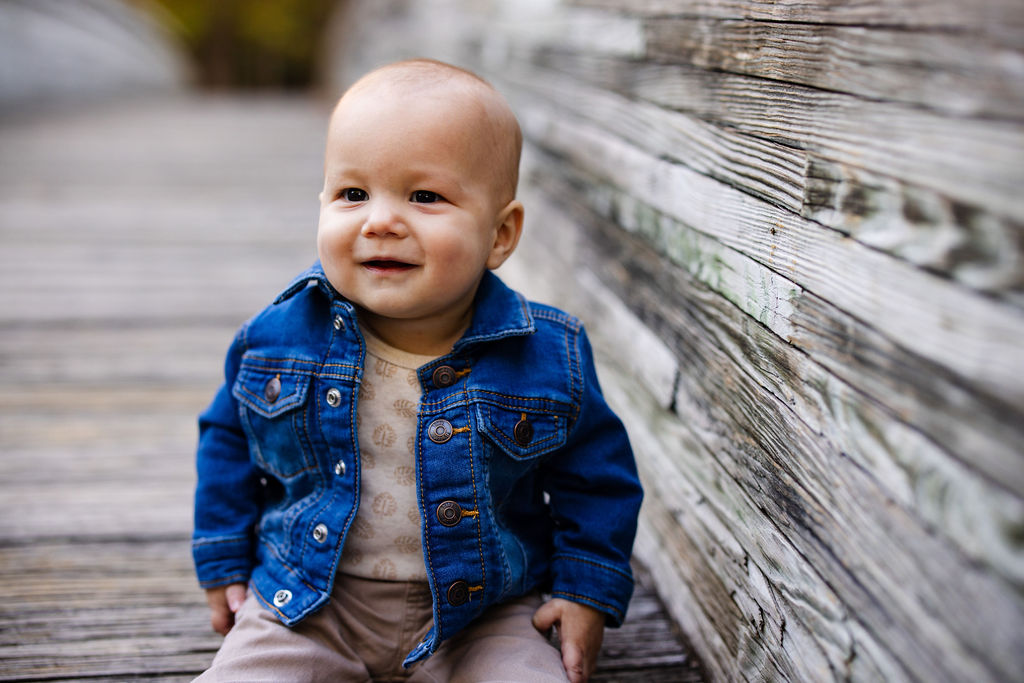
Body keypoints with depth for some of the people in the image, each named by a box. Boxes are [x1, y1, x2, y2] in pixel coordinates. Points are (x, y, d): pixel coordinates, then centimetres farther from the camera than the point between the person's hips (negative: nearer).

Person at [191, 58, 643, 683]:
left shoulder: (549, 356, -15)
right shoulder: (279, 336, -10)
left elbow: (596, 474, 0)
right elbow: (230, 435, 8)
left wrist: (590, 591, -4)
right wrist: (224, 561, 10)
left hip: (481, 613, -1)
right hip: (308, 604, 1)